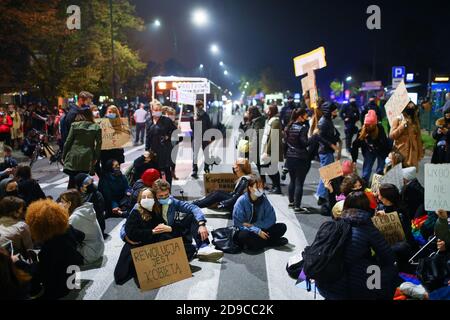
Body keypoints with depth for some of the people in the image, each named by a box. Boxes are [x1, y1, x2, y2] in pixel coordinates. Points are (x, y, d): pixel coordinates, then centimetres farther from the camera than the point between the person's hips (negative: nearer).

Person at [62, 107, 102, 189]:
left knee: (72, 180, 4)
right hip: (87, 159, 1)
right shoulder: (96, 127, 1)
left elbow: (68, 141, 0)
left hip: (74, 156, -1)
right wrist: (96, 157, 11)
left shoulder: (75, 125, -2)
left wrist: (64, 155, 9)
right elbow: (99, 144, 2)